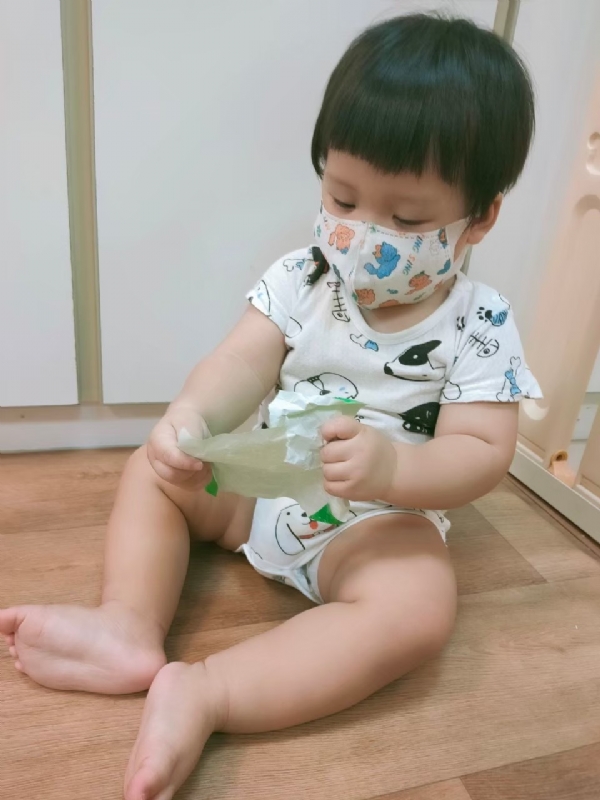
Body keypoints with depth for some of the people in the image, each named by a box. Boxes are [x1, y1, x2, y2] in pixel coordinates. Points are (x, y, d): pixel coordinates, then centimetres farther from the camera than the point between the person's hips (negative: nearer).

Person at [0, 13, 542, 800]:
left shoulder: (478, 327, -13)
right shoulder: (302, 277, -5)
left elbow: (482, 453, -18)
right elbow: (244, 362, -16)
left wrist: (391, 468, -39)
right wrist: (189, 419, -38)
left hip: (381, 520, -3)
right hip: (261, 485, 4)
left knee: (420, 606, -32)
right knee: (152, 468, -1)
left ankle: (205, 692, -28)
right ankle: (132, 626, -16)